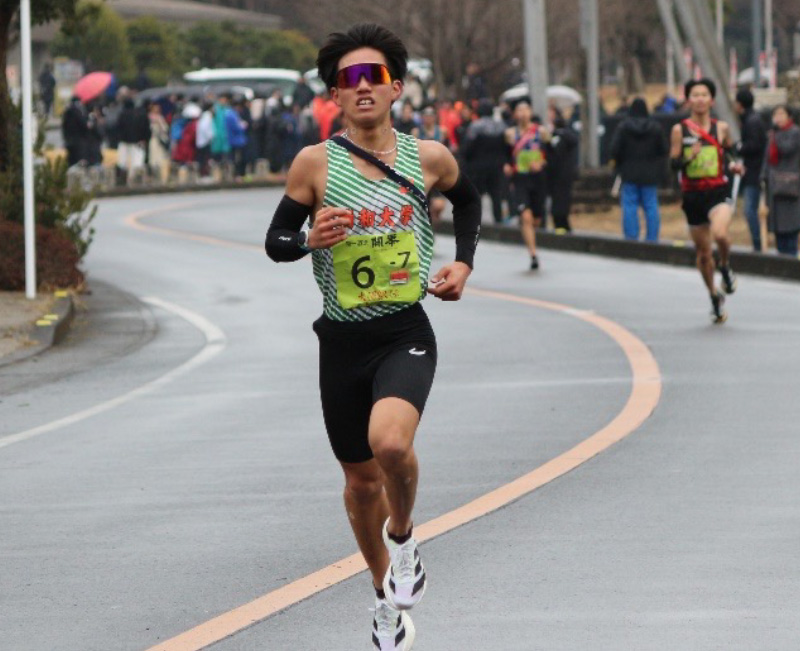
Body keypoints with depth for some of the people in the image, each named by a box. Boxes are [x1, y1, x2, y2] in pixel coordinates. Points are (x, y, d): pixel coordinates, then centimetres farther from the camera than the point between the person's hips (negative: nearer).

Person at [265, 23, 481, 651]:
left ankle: (403, 539, 2)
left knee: (390, 441, -30)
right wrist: (310, 239, -18)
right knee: (361, 480, 13)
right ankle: (388, 595, 37)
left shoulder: (430, 157, 0)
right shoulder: (315, 163, -4)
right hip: (343, 340, 2)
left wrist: (463, 263, 9)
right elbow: (275, 241, 2)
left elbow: (468, 200, 21)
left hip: (406, 337, -2)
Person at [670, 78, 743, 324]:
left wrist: (734, 166, 0)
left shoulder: (721, 128, 2)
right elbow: (673, 164, -2)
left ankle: (726, 268, 2)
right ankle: (714, 296, 31)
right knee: (703, 252, 9)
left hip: (718, 193, -1)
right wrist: (688, 158, -22)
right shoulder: (679, 130, 0)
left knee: (719, 233, -30)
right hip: (692, 196, 1)